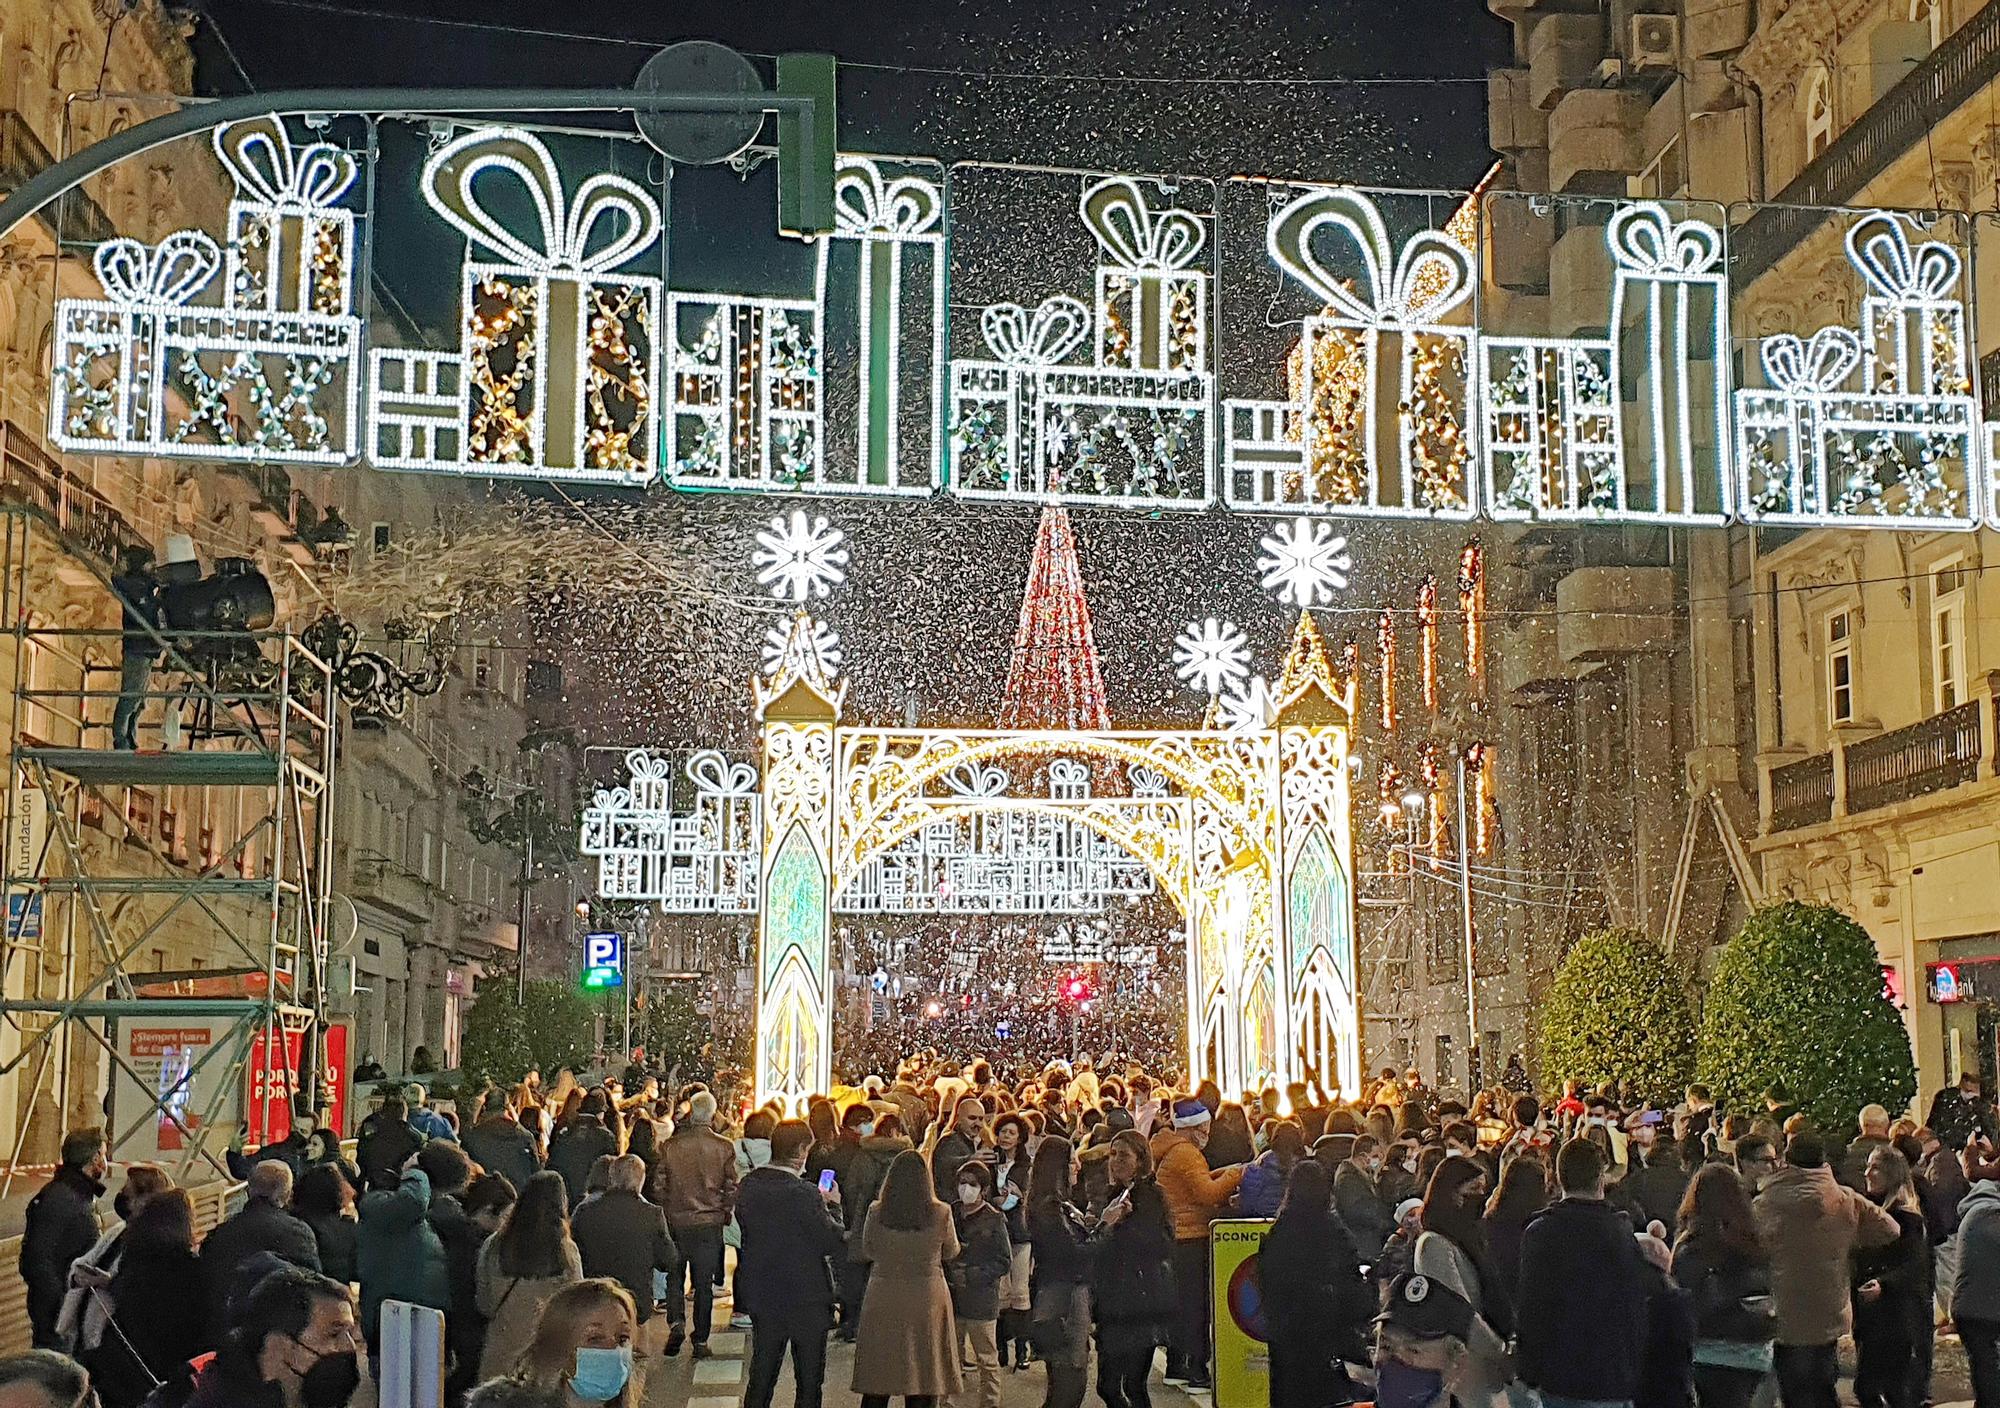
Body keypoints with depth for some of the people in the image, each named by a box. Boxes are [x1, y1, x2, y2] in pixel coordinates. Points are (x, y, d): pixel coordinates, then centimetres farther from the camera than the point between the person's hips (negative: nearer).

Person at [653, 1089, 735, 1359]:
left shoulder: (669, 1146, -6)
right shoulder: (724, 1148, -7)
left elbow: (659, 1185, -1)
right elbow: (731, 1187, -1)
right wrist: (725, 1213, 15)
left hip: (676, 1222, 0)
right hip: (710, 1223, 0)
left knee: (674, 1276, 15)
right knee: (704, 1284, 7)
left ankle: (676, 1323, -6)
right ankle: (701, 1341, 10)